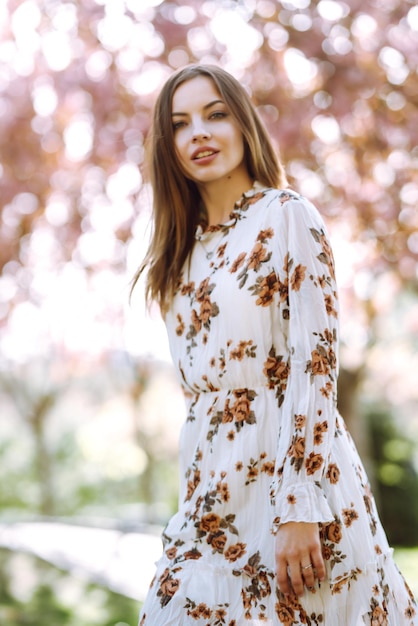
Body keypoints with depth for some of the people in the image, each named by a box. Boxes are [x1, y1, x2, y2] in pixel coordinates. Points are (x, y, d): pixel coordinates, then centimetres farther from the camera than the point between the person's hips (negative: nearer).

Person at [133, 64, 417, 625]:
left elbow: (316, 364, -14)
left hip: (288, 468, -6)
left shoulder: (289, 217, -7)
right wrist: (194, 499, 13)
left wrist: (299, 509, -20)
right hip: (214, 486, 7)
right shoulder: (188, 248, 14)